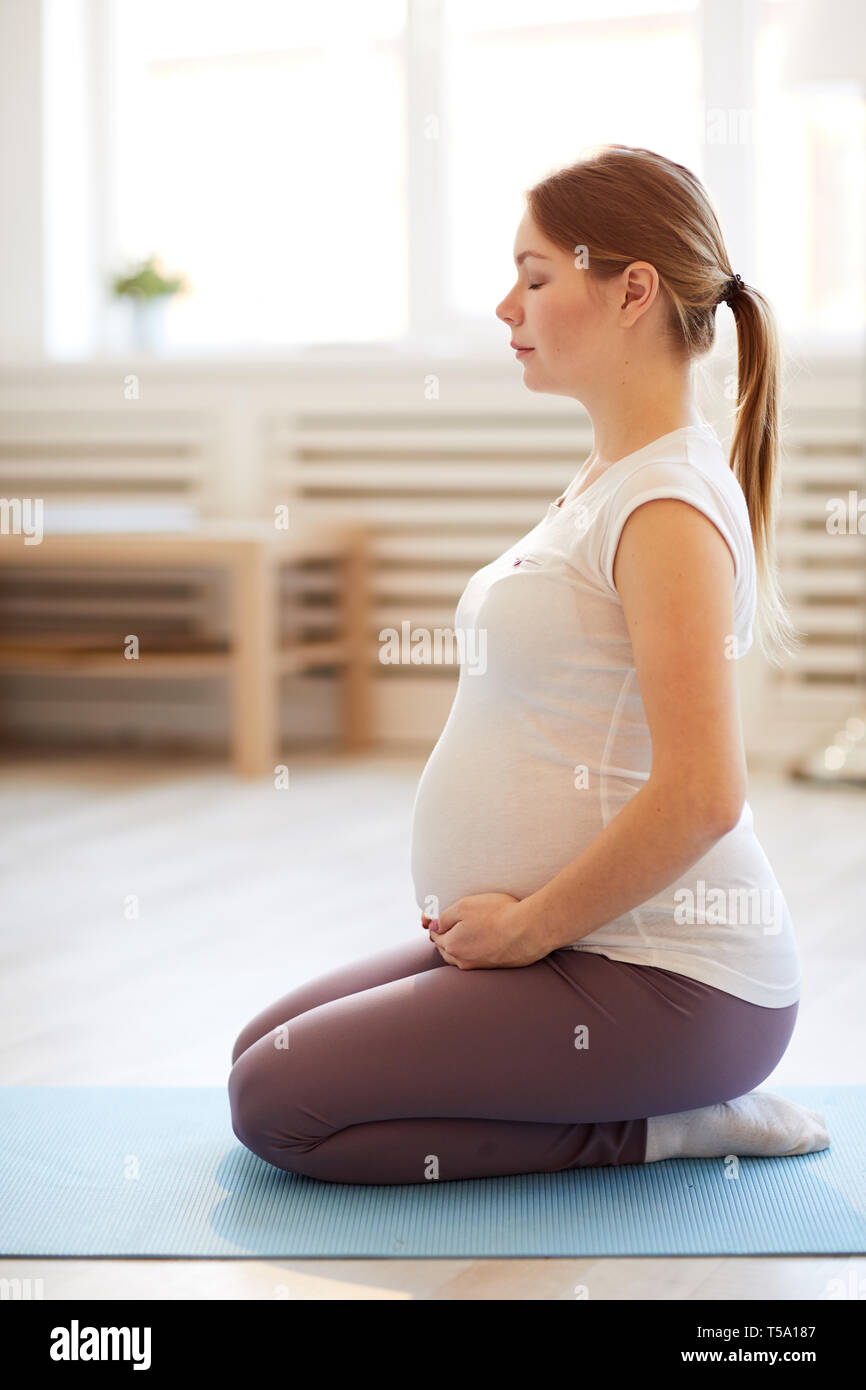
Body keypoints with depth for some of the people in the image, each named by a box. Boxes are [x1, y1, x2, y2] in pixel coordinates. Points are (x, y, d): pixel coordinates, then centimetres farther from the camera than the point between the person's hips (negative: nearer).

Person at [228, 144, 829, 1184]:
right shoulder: (604, 481, 13)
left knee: (279, 1104, -11)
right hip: (584, 945, 10)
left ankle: (659, 1126, -4)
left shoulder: (669, 509, -19)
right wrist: (504, 915, 11)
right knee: (264, 1049, 15)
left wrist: (528, 926, -16)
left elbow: (701, 796, -27)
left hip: (669, 983, -10)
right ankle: (676, 1095, 12)